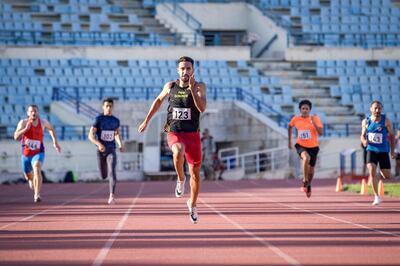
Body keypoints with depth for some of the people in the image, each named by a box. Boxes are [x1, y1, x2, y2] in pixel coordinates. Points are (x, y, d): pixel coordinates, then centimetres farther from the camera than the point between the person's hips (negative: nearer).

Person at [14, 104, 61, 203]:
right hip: (26, 154, 1)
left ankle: (37, 195, -36)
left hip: (38, 153, -1)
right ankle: (36, 191, 52)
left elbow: (51, 128, 18)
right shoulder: (23, 123, -13)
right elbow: (16, 137, -25)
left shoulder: (43, 122, -6)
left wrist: (55, 142, 18)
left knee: (37, 170, -30)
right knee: (29, 176, 18)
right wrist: (26, 128, -37)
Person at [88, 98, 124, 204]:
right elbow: (91, 136, -10)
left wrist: (120, 144, 5)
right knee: (104, 176, 11)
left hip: (111, 150, 1)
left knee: (112, 172, -21)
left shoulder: (116, 120, 6)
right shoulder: (98, 119, -6)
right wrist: (99, 144, -27)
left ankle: (112, 196, -25)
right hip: (101, 151, -1)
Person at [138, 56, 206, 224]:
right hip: (174, 133, 0)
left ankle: (192, 205, 32)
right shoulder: (170, 86, 2)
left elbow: (202, 108, -19)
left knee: (195, 173, 9)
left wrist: (192, 89, -30)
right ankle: (181, 179, -10)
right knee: (178, 152, -37)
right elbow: (158, 100, 20)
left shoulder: (199, 87, -5)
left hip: (192, 134, 0)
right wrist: (146, 121, 20)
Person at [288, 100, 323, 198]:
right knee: (306, 157, -35)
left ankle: (308, 185, 44)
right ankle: (305, 181, -23)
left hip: (313, 147, 1)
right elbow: (290, 127, 16)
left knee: (311, 169, 13)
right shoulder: (296, 119, -6)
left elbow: (320, 132, -20)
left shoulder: (315, 119, -11)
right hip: (301, 145, -1)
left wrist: (314, 123, -32)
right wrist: (289, 140, 16)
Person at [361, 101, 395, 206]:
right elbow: (362, 135, 9)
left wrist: (392, 151, 2)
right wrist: (364, 141, -15)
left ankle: (382, 171, 44)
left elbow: (391, 135, 3)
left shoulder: (385, 121, -6)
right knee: (372, 171, -21)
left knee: (387, 176, 4)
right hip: (371, 150, 0)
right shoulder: (366, 122, -2)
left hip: (383, 151, 0)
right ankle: (377, 197, -13)